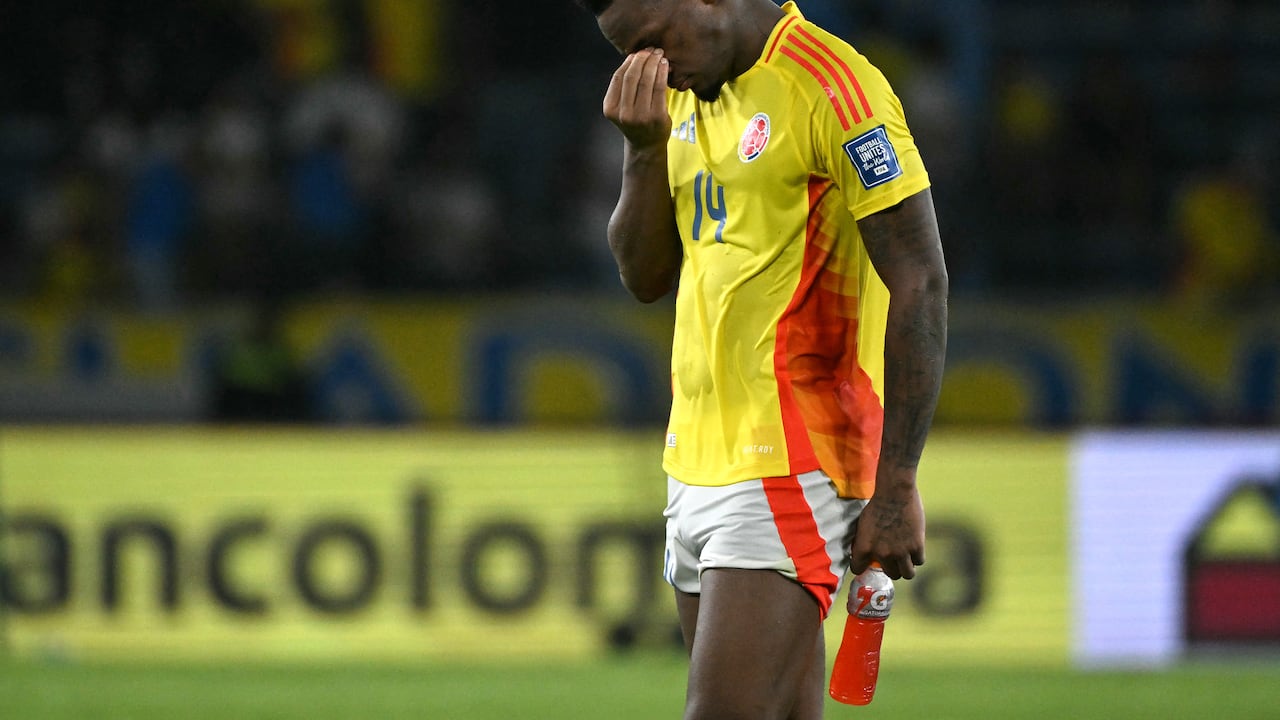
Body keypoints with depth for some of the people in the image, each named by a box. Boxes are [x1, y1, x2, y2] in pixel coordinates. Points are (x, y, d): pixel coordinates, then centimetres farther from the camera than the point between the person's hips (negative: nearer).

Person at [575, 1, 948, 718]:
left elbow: (919, 283, -13)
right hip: (698, 463, 8)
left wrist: (896, 487, -16)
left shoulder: (831, 88, -12)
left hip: (790, 468, -8)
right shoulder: (685, 95, 15)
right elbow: (648, 276, 16)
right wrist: (645, 147, -1)